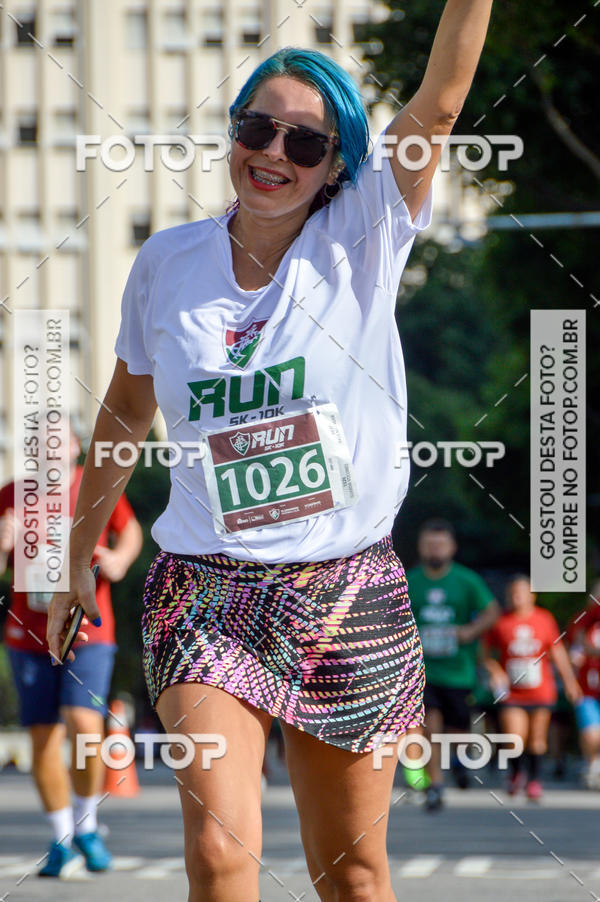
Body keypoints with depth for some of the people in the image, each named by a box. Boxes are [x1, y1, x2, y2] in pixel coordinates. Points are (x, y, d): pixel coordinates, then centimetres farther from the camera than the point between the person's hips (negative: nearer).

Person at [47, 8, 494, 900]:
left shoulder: (361, 241, -2)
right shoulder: (167, 263, 4)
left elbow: (440, 98, -15)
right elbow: (127, 411, 19)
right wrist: (77, 558, 25)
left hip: (351, 594, 0)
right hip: (206, 596, 0)